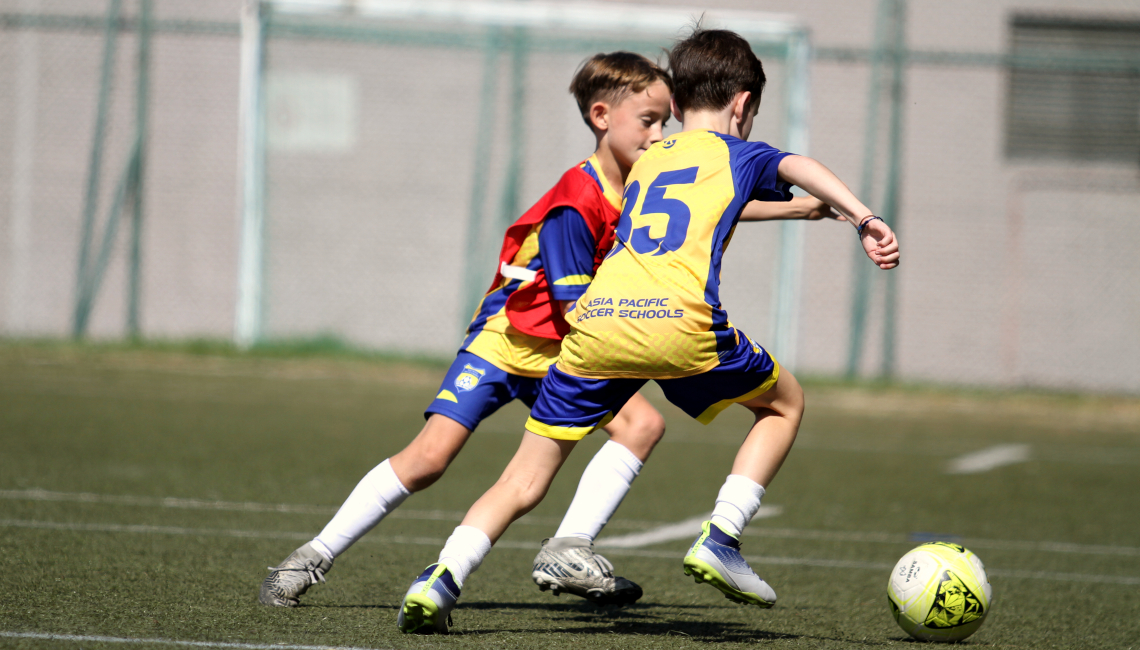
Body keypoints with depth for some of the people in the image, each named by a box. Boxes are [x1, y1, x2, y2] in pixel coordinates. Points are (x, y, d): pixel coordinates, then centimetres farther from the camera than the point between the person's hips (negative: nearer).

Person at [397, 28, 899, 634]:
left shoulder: (646, 160, 35)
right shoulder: (738, 154, 21)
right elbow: (798, 168, 1)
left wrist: (797, 207, 64)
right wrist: (862, 218, -11)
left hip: (594, 321, 4)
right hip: (680, 321, -4)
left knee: (524, 481, 10)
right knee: (784, 403, 24)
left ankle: (441, 577, -12)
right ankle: (720, 538, 9)